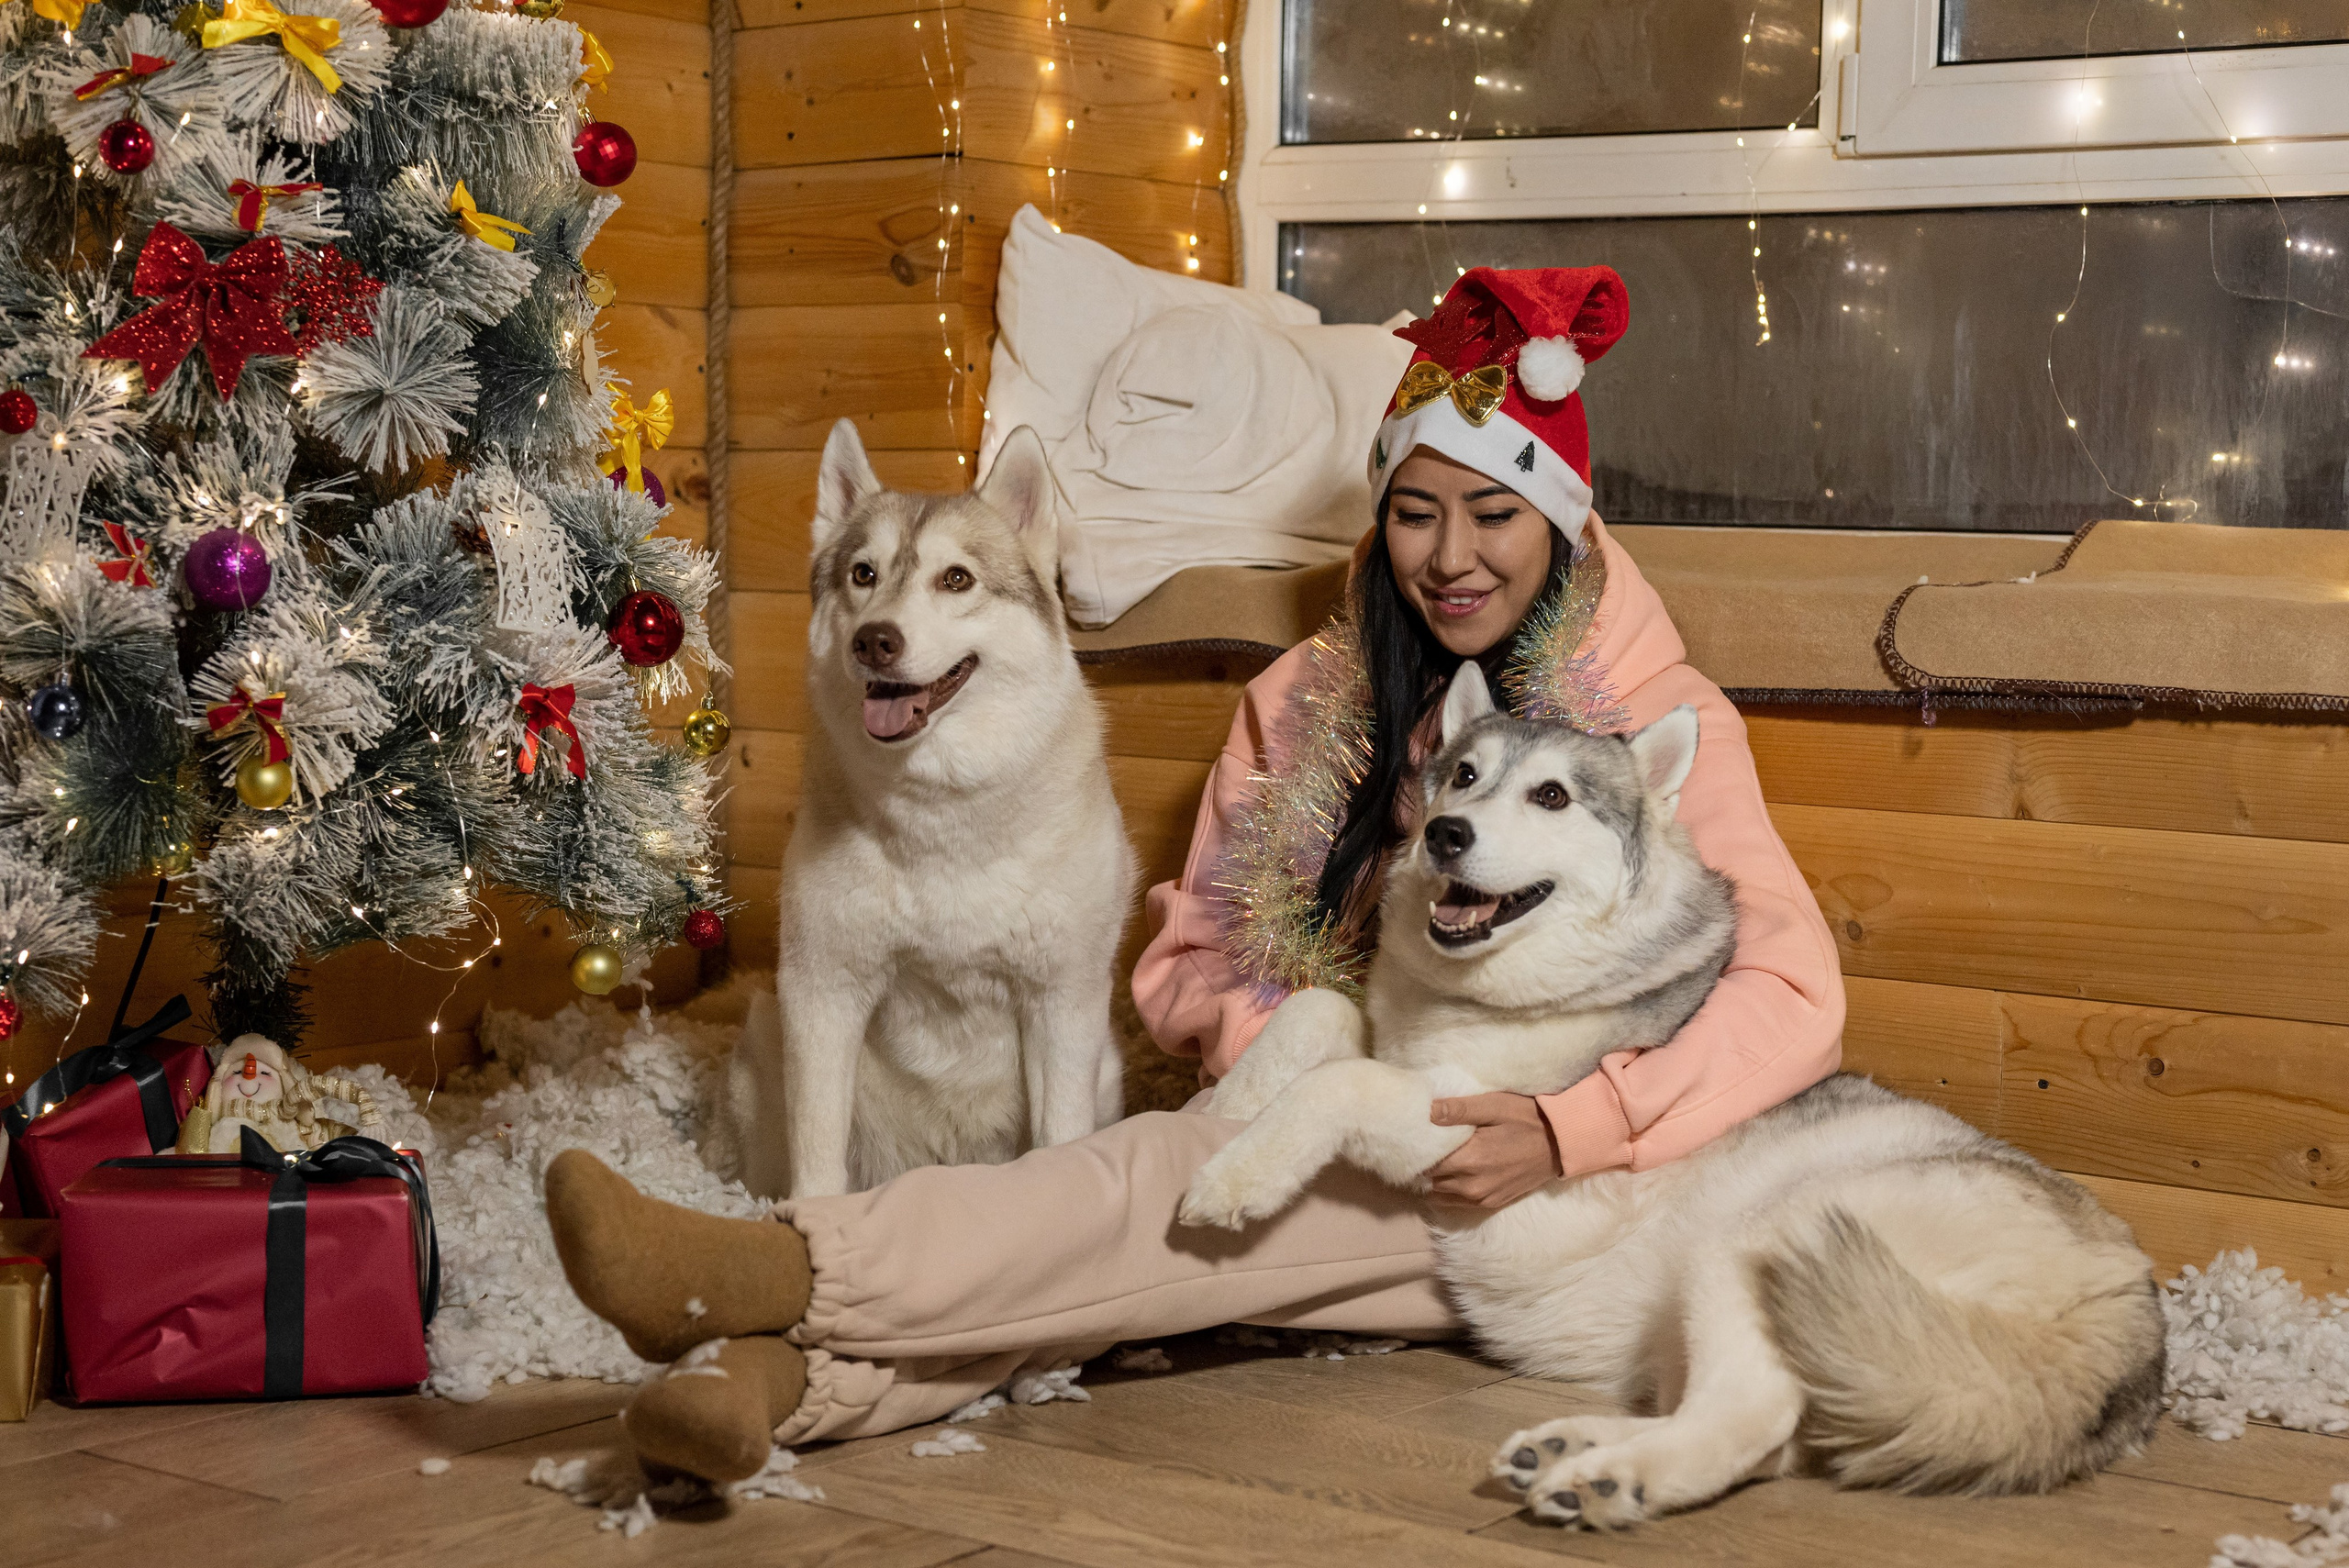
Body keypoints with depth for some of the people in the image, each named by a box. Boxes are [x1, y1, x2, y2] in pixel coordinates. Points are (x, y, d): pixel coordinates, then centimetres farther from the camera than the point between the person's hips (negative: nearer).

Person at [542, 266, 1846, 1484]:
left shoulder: (1666, 722, 0)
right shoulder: (1305, 703, 11)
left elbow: (1793, 993, -11)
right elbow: (1187, 964, 10)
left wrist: (1567, 1126, -24)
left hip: (1530, 1195, -4)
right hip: (1335, 1148, 4)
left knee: (1184, 1177, -33)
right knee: (1153, 1224, -32)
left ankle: (776, 1272, -48)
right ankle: (780, 1375, -52)